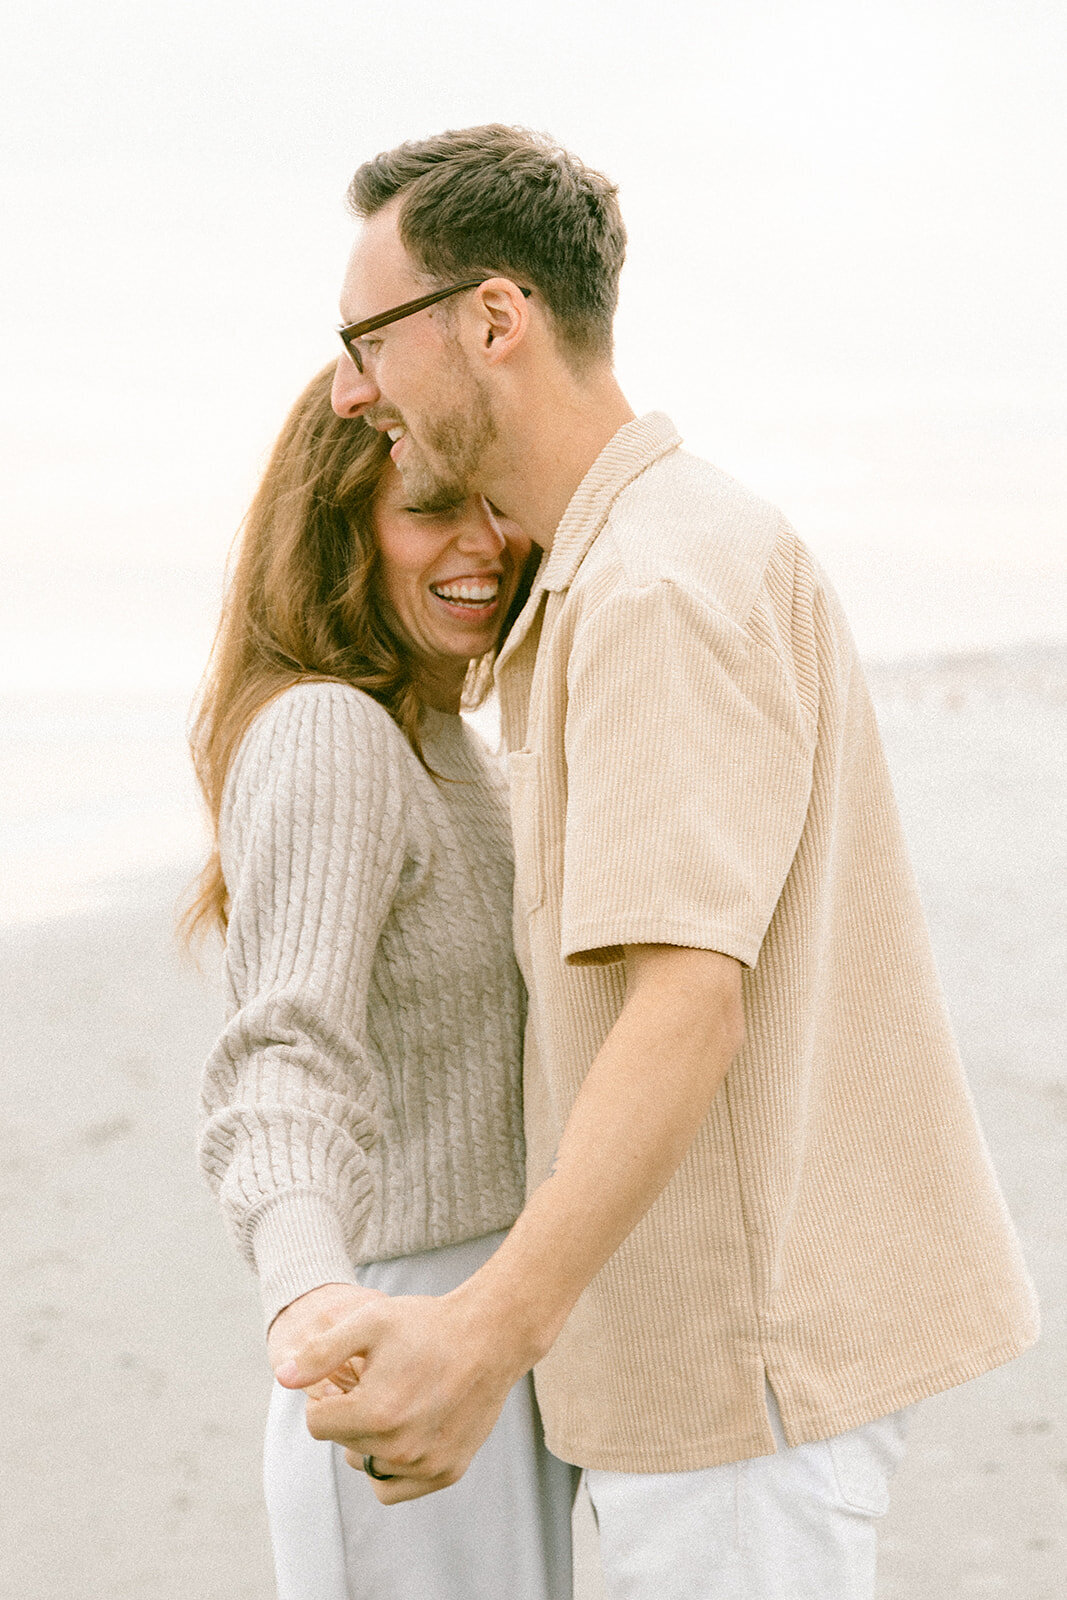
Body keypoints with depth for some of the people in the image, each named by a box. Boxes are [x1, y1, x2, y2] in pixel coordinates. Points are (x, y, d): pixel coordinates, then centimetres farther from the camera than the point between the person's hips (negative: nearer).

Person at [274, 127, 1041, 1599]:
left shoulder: (665, 580, -19)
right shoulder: (640, 575, 14)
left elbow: (693, 1002, -29)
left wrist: (497, 1326, -40)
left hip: (747, 1335, -10)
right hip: (739, 1302, 10)